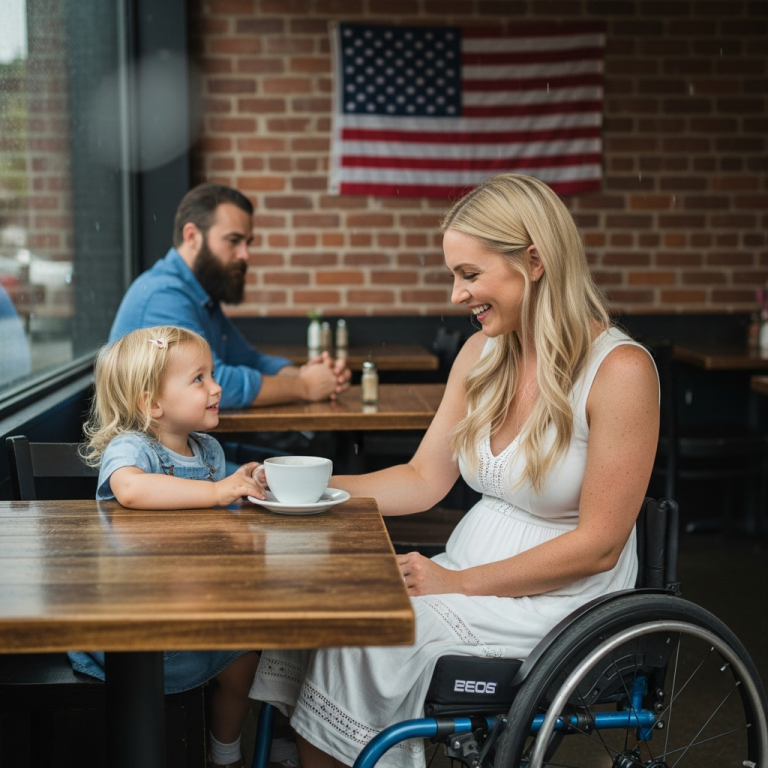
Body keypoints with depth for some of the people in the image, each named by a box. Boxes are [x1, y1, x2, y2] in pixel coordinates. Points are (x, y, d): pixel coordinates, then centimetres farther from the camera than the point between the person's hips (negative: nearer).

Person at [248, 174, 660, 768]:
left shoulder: (619, 370, -17)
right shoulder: (481, 353, 5)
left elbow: (598, 544, -16)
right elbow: (423, 479, 8)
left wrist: (461, 582, -18)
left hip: (556, 597, -6)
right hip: (469, 571, 6)